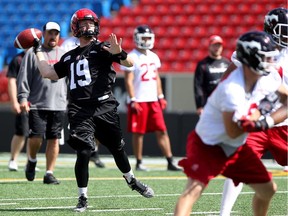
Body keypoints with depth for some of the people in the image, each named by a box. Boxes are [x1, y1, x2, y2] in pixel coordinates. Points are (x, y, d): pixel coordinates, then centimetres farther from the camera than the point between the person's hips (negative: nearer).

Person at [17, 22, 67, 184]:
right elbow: (24, 77, 0)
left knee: (54, 140, 0)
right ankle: (32, 160, 19)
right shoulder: (33, 53, 3)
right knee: (36, 137, -11)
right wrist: (23, 98, -10)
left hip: (58, 105, 3)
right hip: (37, 104, -3)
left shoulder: (64, 55, 13)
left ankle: (49, 174, 6)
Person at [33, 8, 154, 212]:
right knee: (84, 151, -12)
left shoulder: (102, 48, 5)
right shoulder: (69, 57, 20)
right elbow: (49, 73, 25)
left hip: (104, 107, -2)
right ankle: (83, 198, -3)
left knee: (117, 148, 10)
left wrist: (119, 54, -29)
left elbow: (129, 63, -7)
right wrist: (38, 50, 30)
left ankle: (132, 181, 36)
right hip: (79, 110, 2)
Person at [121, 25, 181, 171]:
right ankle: (139, 163, 10)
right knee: (138, 133, 1)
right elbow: (129, 80, -11)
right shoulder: (132, 57, -8)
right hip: (139, 101, -6)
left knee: (162, 131, 2)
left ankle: (170, 162, 1)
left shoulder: (153, 57, 13)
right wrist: (133, 101, -16)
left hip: (153, 100, 6)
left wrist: (160, 97, 13)